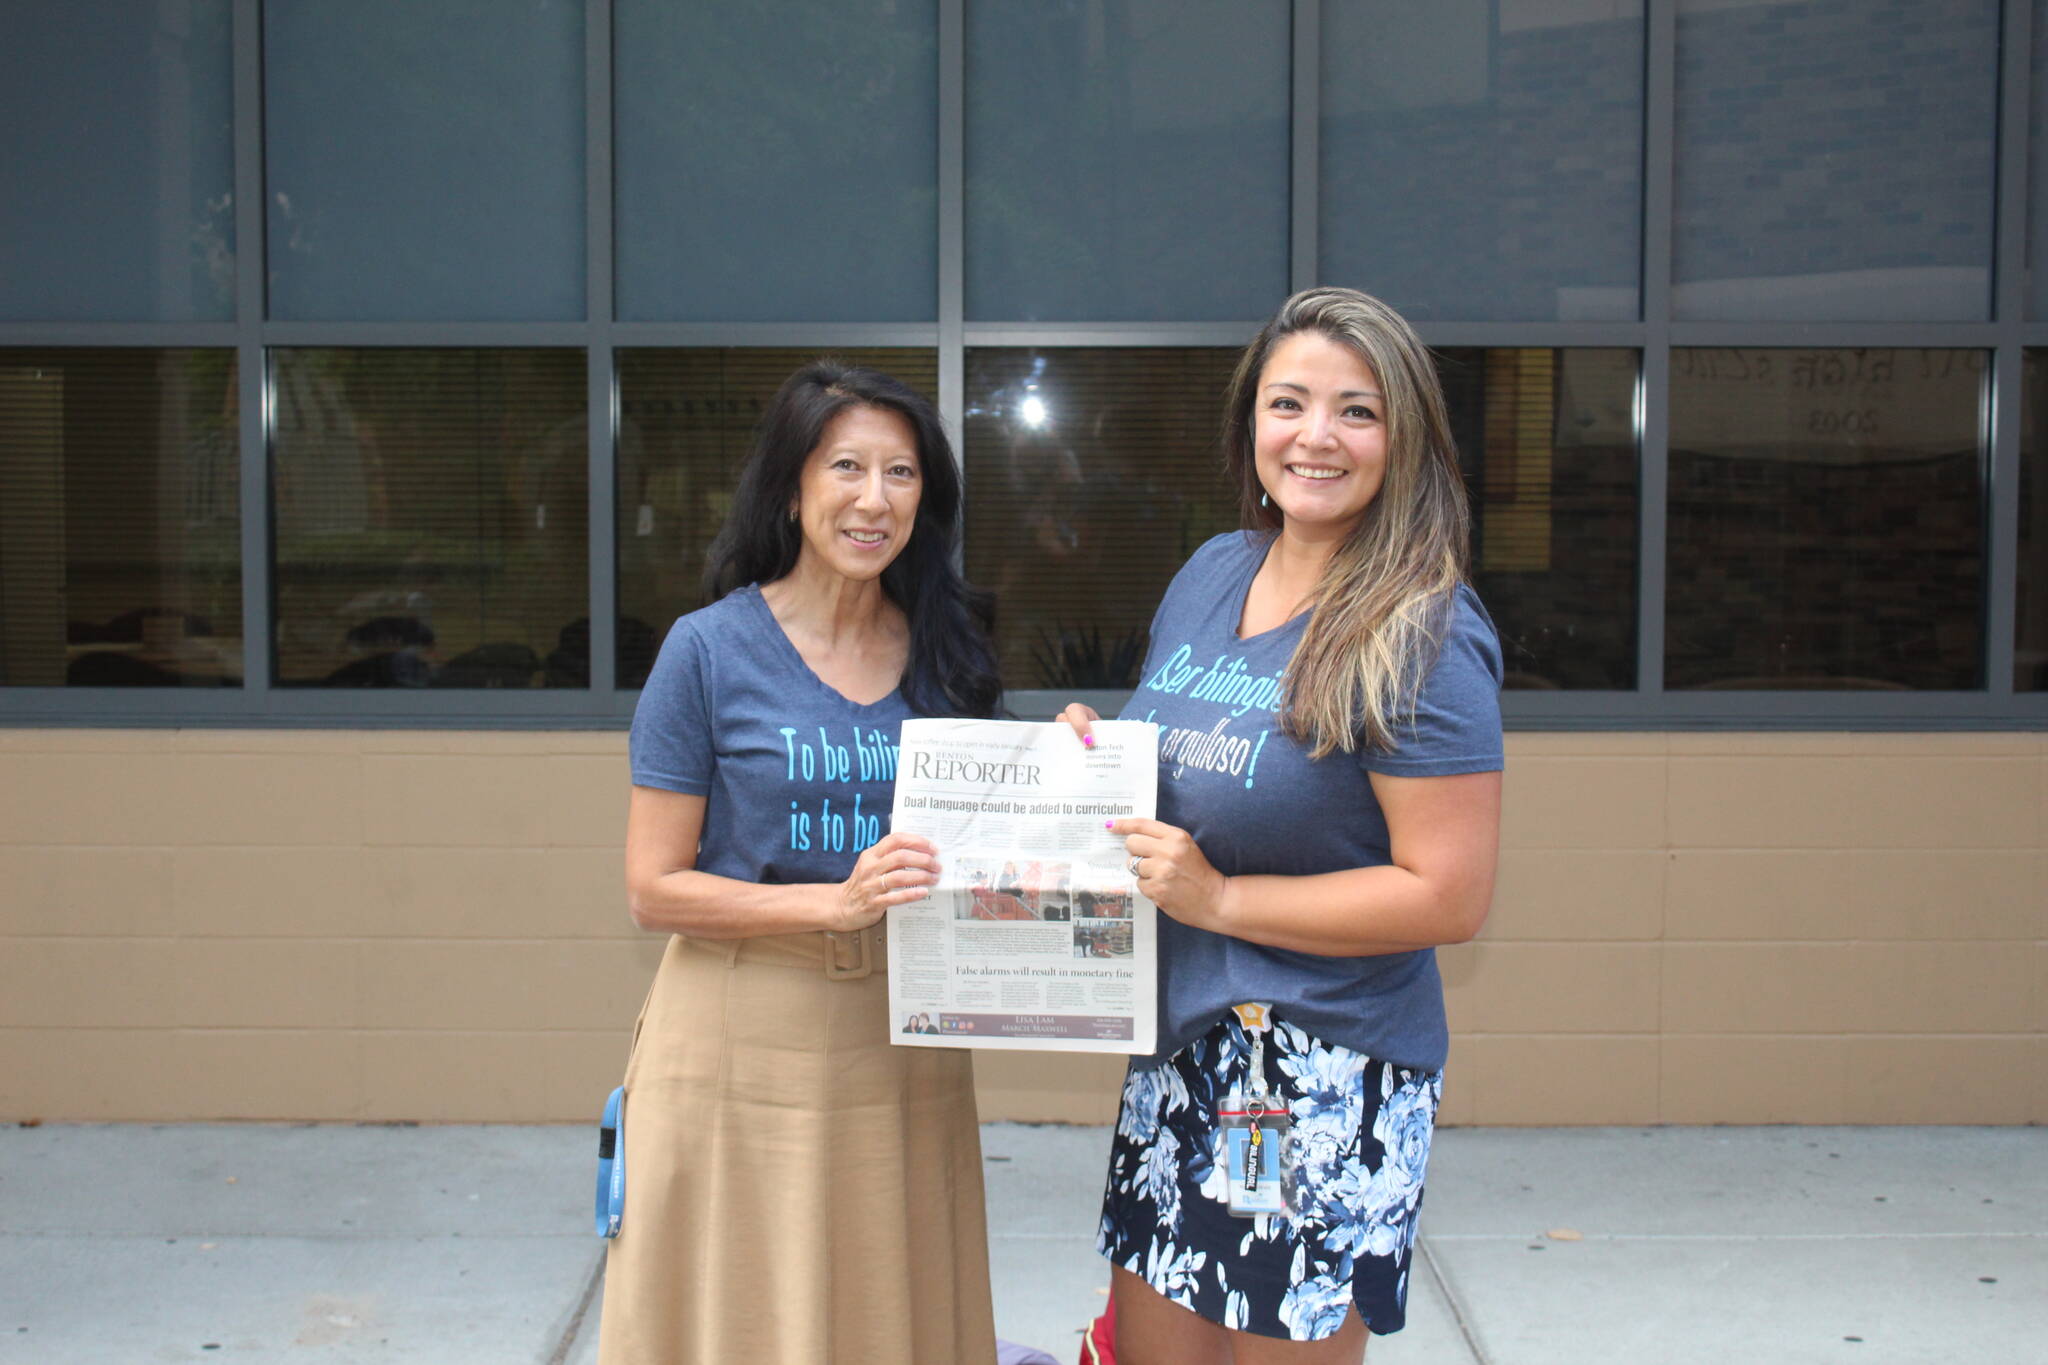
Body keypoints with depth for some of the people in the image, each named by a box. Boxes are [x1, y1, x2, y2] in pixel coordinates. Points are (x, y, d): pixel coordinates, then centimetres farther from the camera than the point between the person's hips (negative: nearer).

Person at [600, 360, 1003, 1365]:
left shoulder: (945, 652, 5)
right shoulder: (712, 649, -7)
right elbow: (654, 890, -8)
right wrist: (837, 903, -20)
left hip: (902, 1047, 4)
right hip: (745, 1050, -4)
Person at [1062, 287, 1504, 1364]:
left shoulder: (1421, 637, -14)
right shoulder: (1210, 573, 8)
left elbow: (1450, 897, -19)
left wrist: (1219, 899, -18)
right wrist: (1093, 754, 0)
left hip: (1325, 1079, -7)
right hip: (1179, 1044, 7)